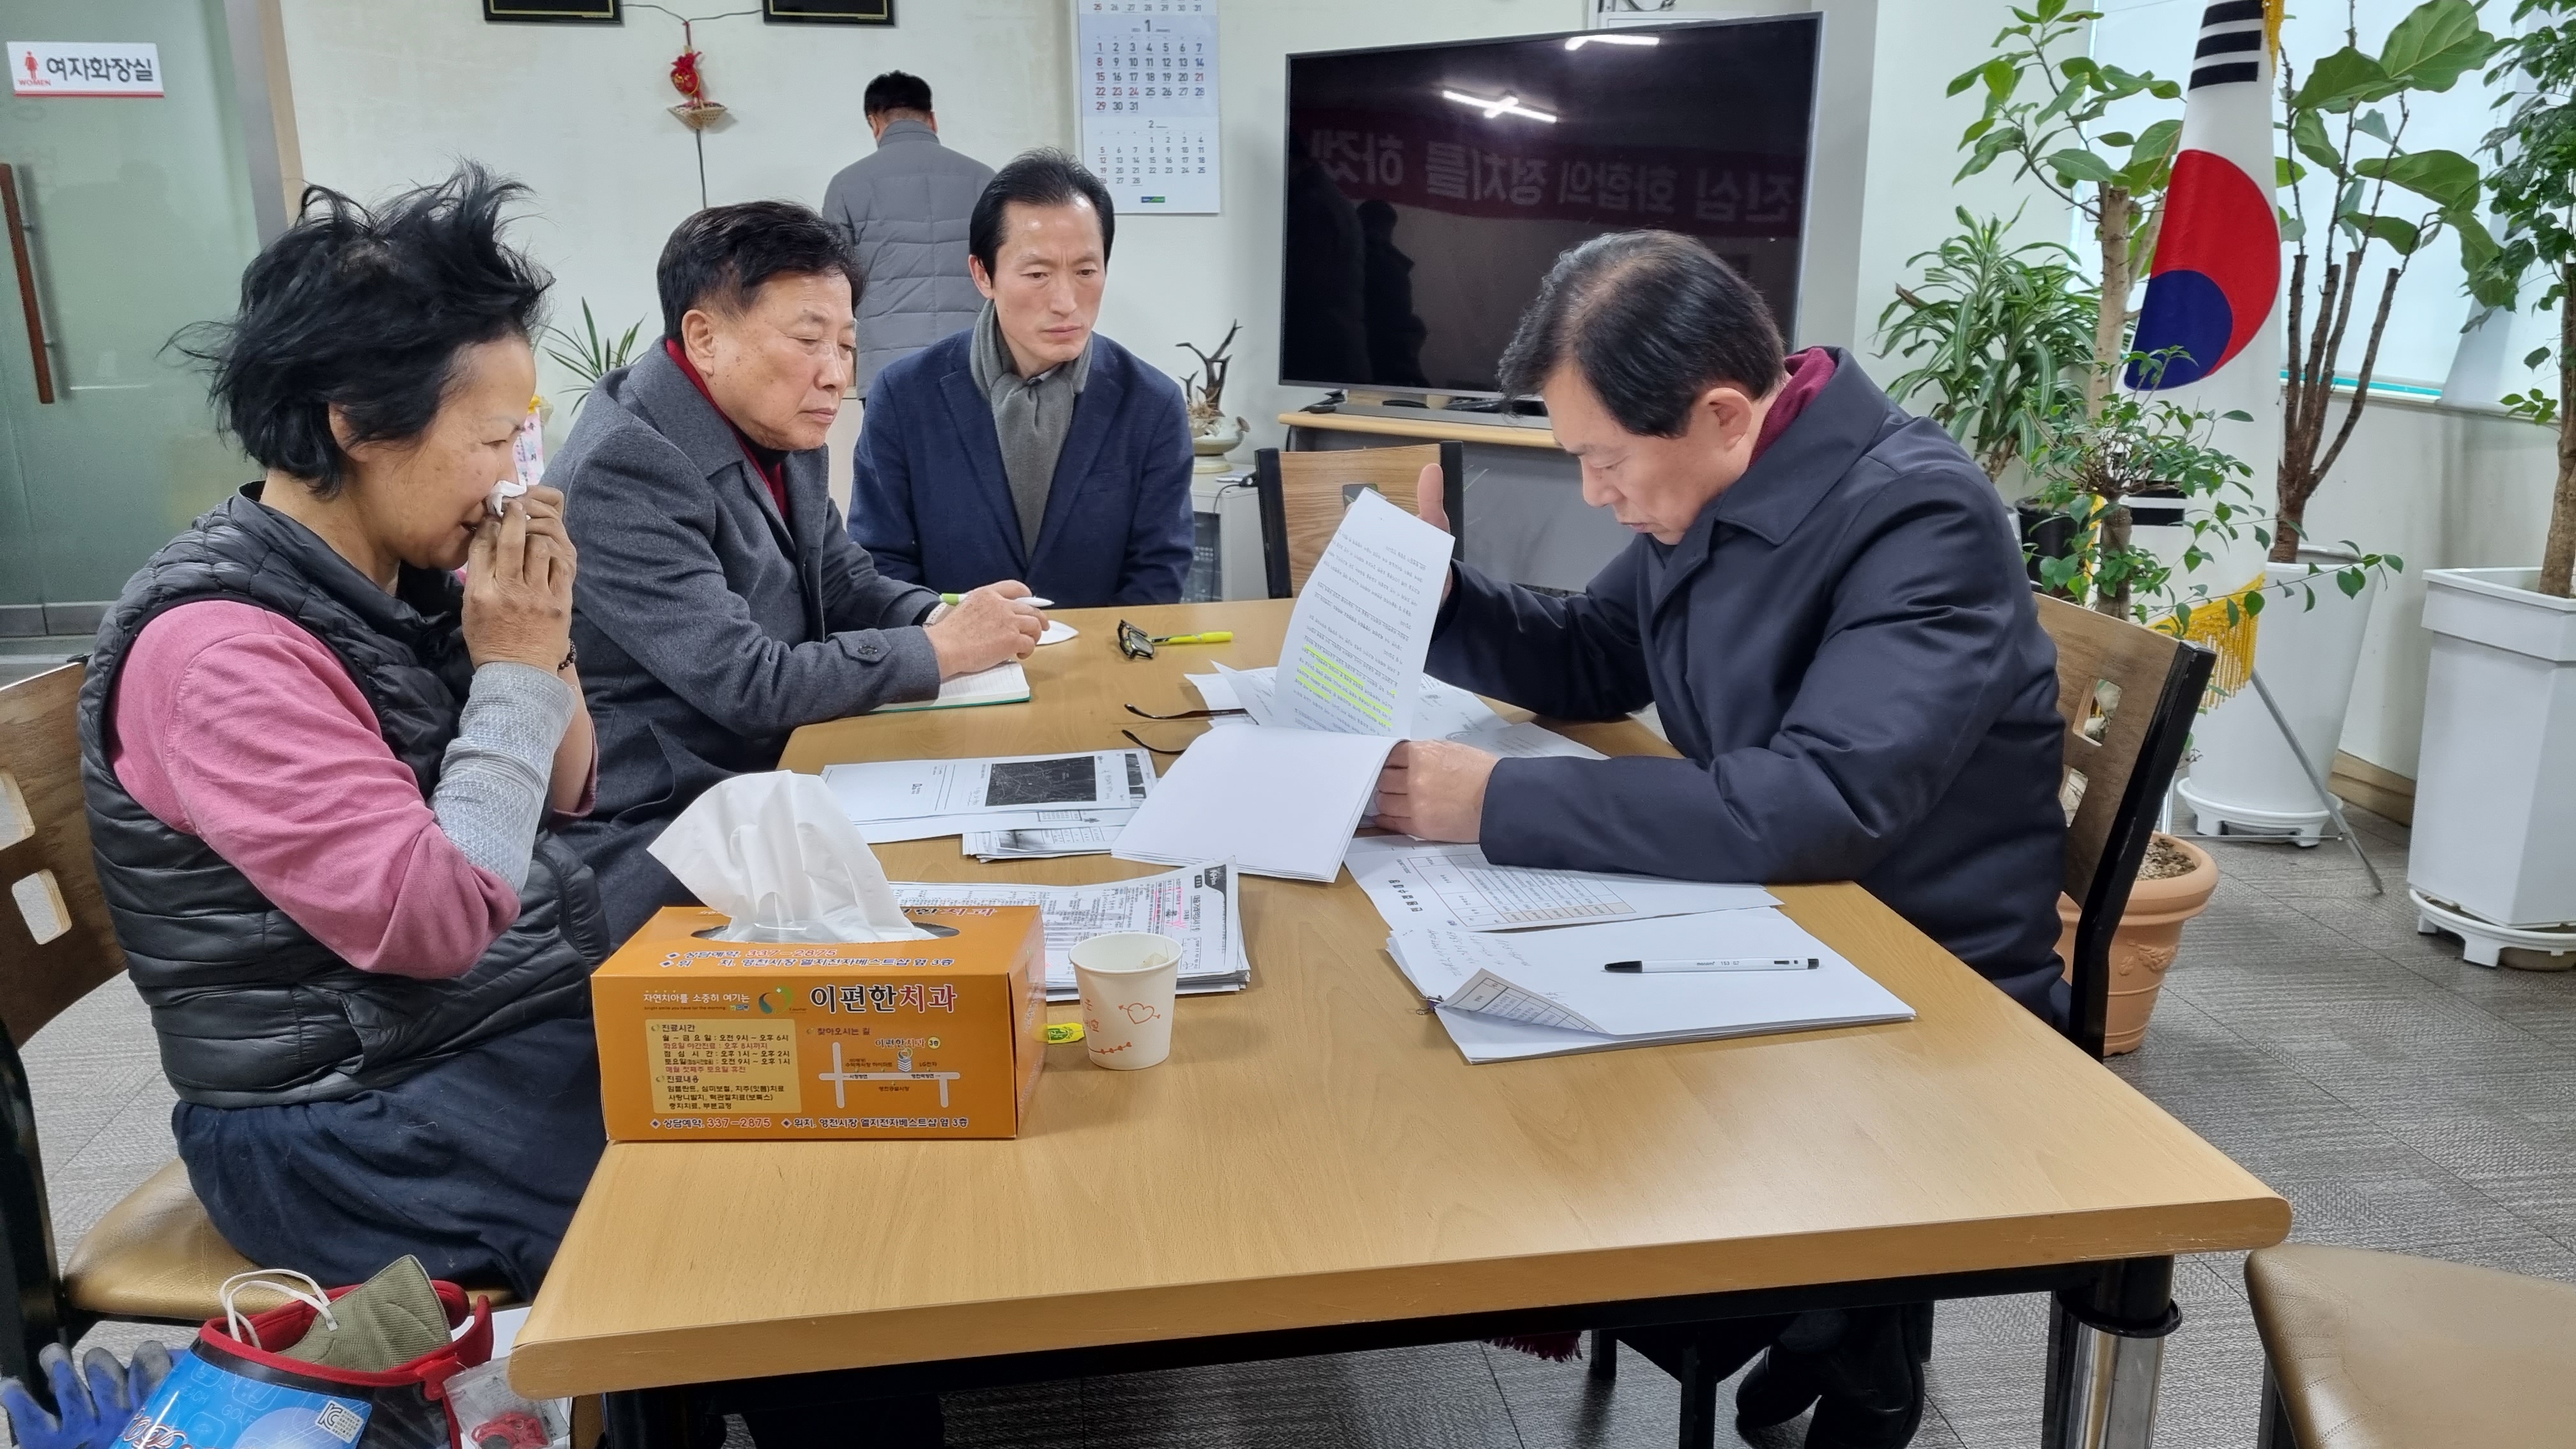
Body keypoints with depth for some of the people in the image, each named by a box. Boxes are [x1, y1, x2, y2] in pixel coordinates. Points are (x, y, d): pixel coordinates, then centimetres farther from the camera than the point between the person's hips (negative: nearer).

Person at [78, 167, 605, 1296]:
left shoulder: (404, 576, 2)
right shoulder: (220, 643, -22)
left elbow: (560, 794, 11)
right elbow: (433, 919, -28)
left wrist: (544, 640, -6)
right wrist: (515, 672, -19)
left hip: (539, 1017, 8)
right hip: (366, 1122, -8)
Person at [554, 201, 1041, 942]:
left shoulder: (781, 432, 3)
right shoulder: (625, 470, -21)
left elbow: (848, 586, 15)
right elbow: (748, 685, -25)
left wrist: (944, 618, -6)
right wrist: (942, 651, -17)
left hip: (768, 784, 8)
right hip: (655, 843, -8)